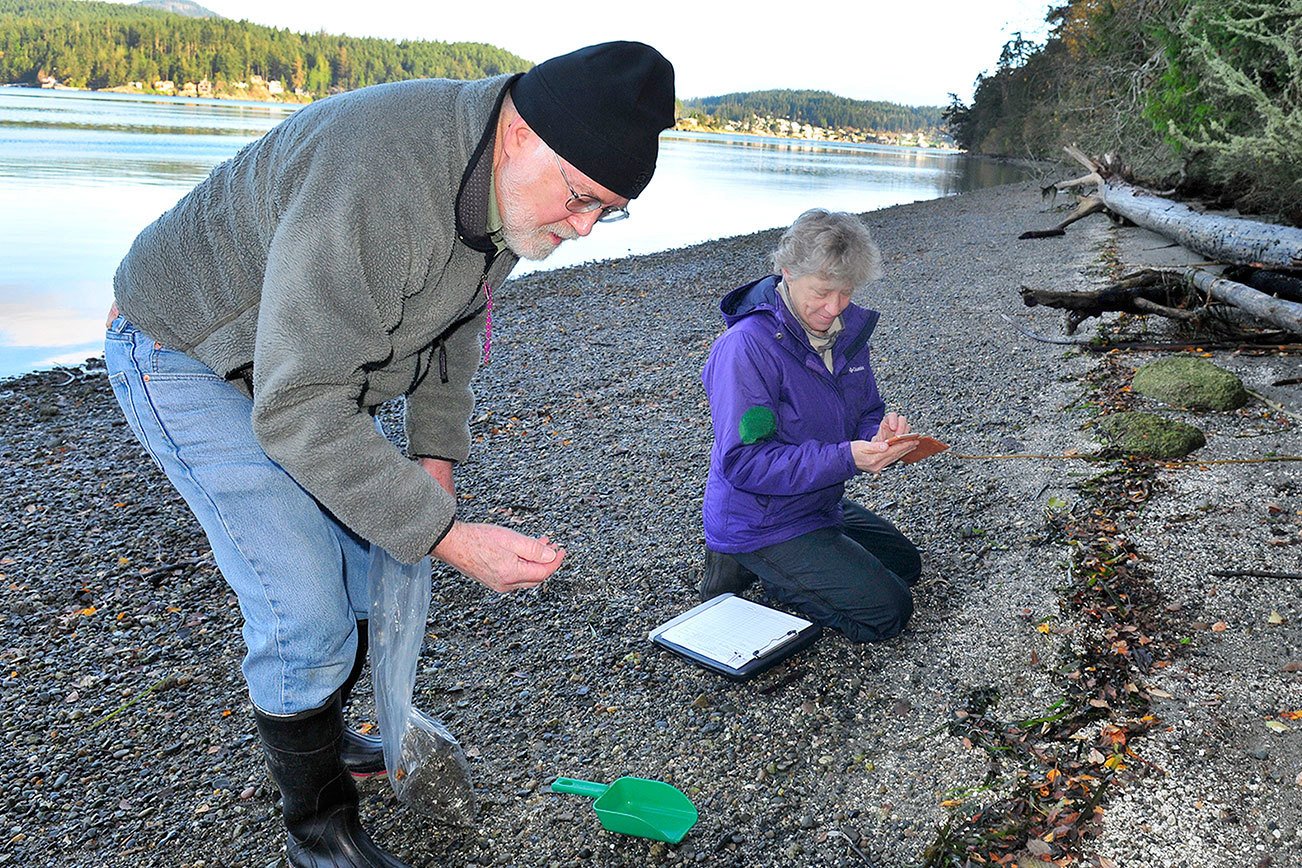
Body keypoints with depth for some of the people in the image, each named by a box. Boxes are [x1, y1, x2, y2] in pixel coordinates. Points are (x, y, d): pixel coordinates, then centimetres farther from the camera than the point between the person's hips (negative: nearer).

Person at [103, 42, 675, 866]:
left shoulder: (511, 178, -9)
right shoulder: (375, 186, -39)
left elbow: (456, 321, 7)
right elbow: (298, 413, -37)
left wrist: (437, 453, 4)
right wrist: (449, 537, -38)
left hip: (315, 352, 8)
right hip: (190, 356, -8)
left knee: (367, 560, 15)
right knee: (306, 609, -11)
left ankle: (321, 733, 41)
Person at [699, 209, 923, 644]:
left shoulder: (845, 328, -1)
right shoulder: (745, 348, -27)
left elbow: (865, 413, 8)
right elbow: (743, 462, -28)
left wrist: (881, 434, -17)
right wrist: (845, 458, -35)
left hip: (821, 506, 9)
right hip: (760, 523, -9)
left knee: (906, 564, 26)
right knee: (887, 611, -10)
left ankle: (763, 564, 18)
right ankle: (746, 566, 1)